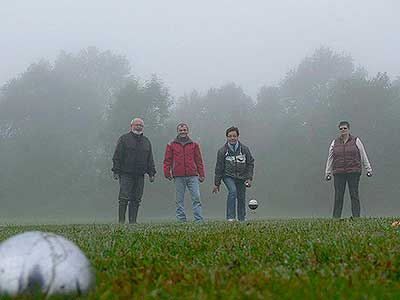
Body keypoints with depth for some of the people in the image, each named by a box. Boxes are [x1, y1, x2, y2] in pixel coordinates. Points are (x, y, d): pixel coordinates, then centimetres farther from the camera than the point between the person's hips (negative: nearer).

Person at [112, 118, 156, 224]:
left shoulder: (146, 141, 18)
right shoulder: (124, 139, 4)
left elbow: (150, 159, 19)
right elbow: (117, 157, -1)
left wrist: (151, 173, 11)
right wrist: (116, 171, -8)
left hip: (140, 176, 4)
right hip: (126, 174, -4)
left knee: (136, 199, 3)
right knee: (124, 198, -7)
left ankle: (133, 221, 7)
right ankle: (121, 221, -4)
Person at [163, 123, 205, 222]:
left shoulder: (194, 145, 12)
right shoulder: (171, 145, 9)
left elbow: (199, 160, 11)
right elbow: (167, 160, 8)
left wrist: (201, 174, 6)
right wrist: (167, 173, -2)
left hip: (192, 176, 0)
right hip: (178, 177, 0)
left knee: (196, 198, -6)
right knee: (180, 200, 4)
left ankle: (199, 220, -5)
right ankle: (181, 219, 8)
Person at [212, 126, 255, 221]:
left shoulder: (244, 149, -3)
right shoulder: (222, 151, -7)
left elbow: (250, 163, 6)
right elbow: (219, 168, -1)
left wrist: (249, 178, -2)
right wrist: (216, 184, 1)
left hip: (241, 177, 2)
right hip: (228, 176, -2)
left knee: (241, 198, 4)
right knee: (232, 191, -26)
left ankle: (242, 219, 22)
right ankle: (230, 217, -21)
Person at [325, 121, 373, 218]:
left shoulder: (356, 141, 4)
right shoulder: (335, 143, 10)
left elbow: (363, 156, 5)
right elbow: (330, 158, 14)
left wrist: (368, 169, 3)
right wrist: (327, 173, 13)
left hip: (353, 172, -2)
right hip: (339, 173, 2)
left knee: (354, 195, -5)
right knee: (338, 196, -2)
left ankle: (356, 217, -3)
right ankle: (336, 218, 0)